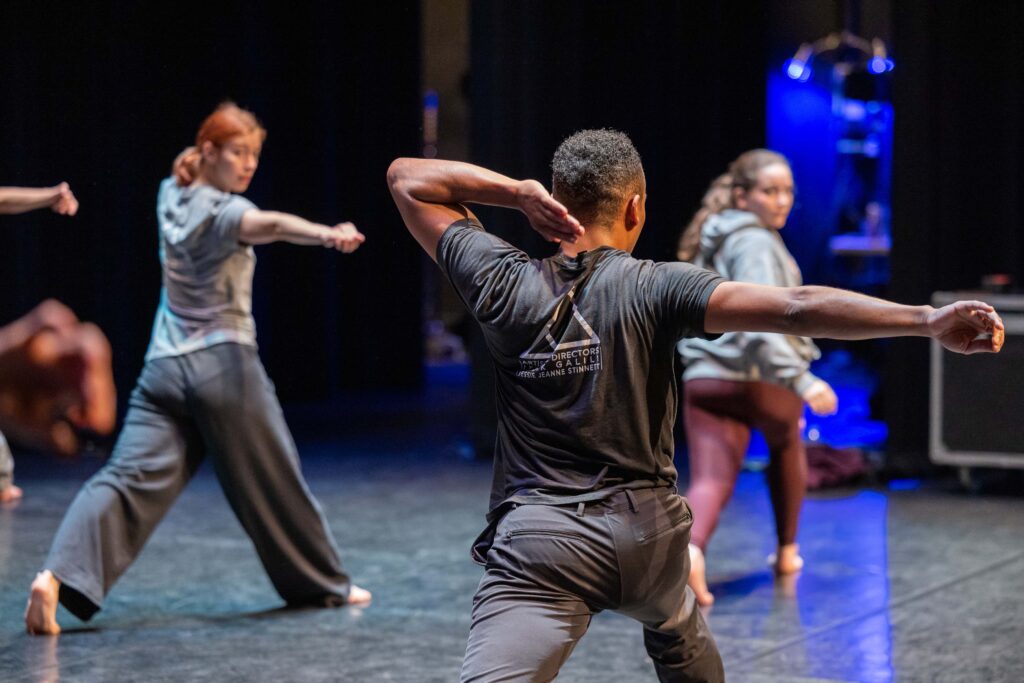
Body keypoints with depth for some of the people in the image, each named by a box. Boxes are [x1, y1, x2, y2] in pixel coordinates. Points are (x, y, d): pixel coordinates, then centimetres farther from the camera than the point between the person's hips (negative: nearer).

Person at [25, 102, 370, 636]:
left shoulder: (170, 198, 14)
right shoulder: (223, 210, -7)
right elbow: (267, 224, -31)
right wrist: (326, 233, -47)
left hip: (163, 367, 6)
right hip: (223, 363, -6)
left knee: (128, 479, -7)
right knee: (272, 480, 10)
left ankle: (57, 576, -27)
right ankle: (325, 583, 25)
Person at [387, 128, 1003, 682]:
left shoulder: (505, 283, -2)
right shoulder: (654, 288, -8)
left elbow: (407, 177, 10)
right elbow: (794, 309, -21)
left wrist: (519, 193, -2)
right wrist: (926, 320, -27)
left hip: (540, 545, -2)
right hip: (648, 533, 2)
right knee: (677, 631, 36)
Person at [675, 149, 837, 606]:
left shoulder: (712, 240, 17)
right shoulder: (755, 243, -11)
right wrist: (801, 379, -32)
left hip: (703, 377, 5)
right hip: (759, 379, -5)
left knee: (711, 478, -8)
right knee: (786, 448, 26)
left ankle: (690, 546, -39)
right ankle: (786, 551, 37)